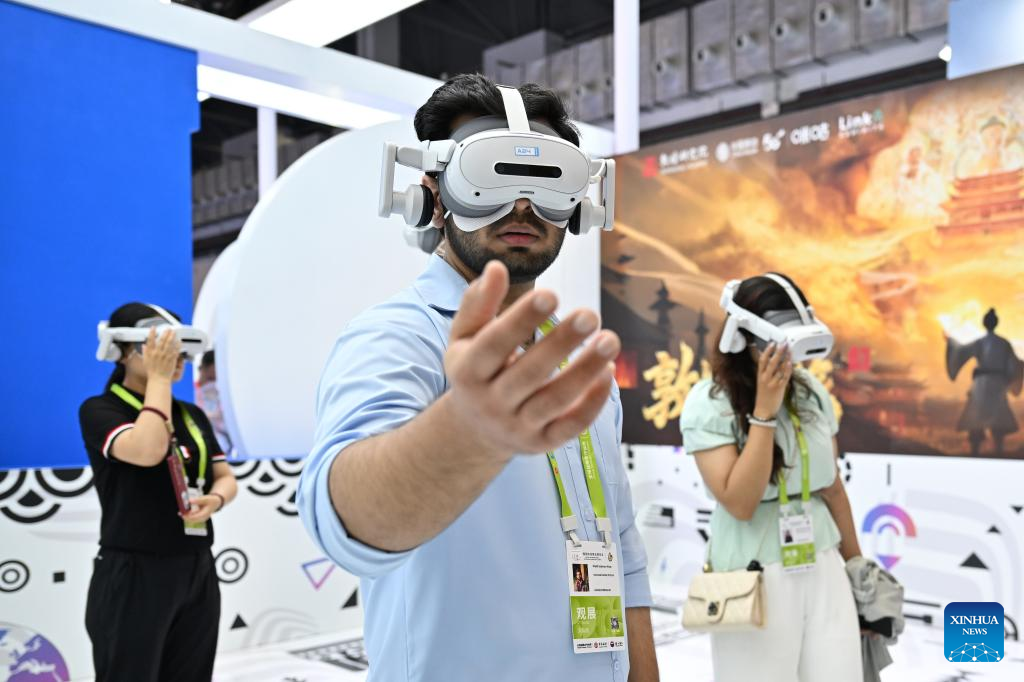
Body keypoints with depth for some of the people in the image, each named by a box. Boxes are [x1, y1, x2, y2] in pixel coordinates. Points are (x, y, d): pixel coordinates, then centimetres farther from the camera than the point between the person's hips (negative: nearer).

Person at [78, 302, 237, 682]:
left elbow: (225, 477, 12)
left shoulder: (192, 415, 10)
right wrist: (159, 377, -18)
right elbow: (147, 452, -27)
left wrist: (215, 499, -11)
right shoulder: (99, 410, -8)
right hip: (132, 577, -6)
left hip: (197, 573, 6)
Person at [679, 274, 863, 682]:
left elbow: (832, 486, 13)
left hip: (824, 571, 5)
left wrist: (856, 563, 20)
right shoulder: (709, 402, -11)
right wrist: (764, 411, -21)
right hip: (756, 579, -4)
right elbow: (740, 503, -20)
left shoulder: (811, 391, 4)